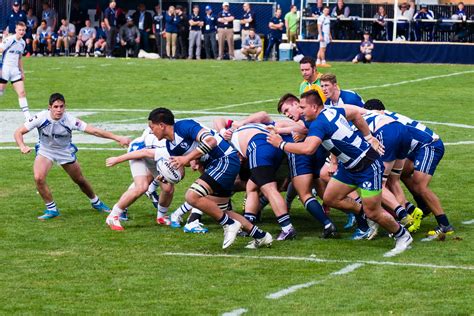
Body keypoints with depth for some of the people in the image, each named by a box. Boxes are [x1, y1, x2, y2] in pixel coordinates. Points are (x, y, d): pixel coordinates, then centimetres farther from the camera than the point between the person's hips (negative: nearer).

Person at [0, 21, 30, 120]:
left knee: (22, 92, -3)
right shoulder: (9, 40, -12)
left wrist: (22, 71, 21)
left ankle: (27, 116, -4)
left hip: (15, 70, 6)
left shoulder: (23, 43, 11)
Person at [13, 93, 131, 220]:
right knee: (39, 178, -23)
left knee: (80, 180, 12)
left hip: (65, 152, 0)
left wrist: (117, 138, -33)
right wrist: (22, 146, -40)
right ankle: (51, 210, -4)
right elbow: (18, 132, -20)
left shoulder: (70, 120, -28)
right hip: (45, 151, 0)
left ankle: (96, 202, 41)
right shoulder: (41, 118, -27)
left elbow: (94, 131, -28)